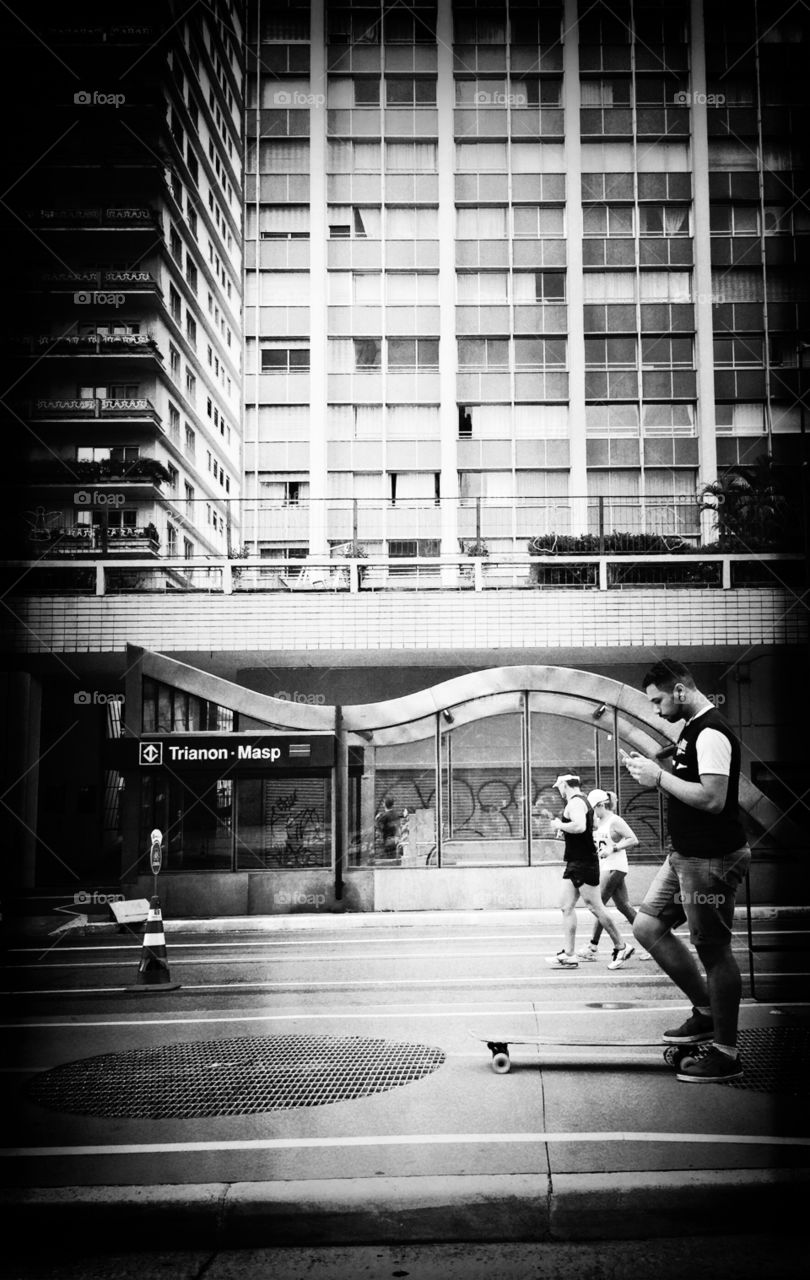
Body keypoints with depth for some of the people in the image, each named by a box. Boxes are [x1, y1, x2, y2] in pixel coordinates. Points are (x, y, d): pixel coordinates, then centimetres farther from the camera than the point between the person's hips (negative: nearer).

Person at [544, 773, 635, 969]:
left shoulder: (575, 802, -15)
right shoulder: (581, 801, 17)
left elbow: (580, 826, -32)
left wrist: (560, 825, -17)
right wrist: (564, 831, 15)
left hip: (583, 863, -10)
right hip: (575, 863, 10)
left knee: (595, 907, -4)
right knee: (566, 907, 6)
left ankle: (621, 947, 7)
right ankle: (568, 955, 5)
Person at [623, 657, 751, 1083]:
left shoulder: (711, 733, -19)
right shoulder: (692, 729, 13)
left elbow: (712, 799, -27)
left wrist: (660, 777, -21)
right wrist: (649, 769, 7)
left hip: (711, 860, -10)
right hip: (685, 855, 10)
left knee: (713, 951, -2)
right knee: (648, 926, 13)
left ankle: (726, 1053, 10)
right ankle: (705, 1011, 23)